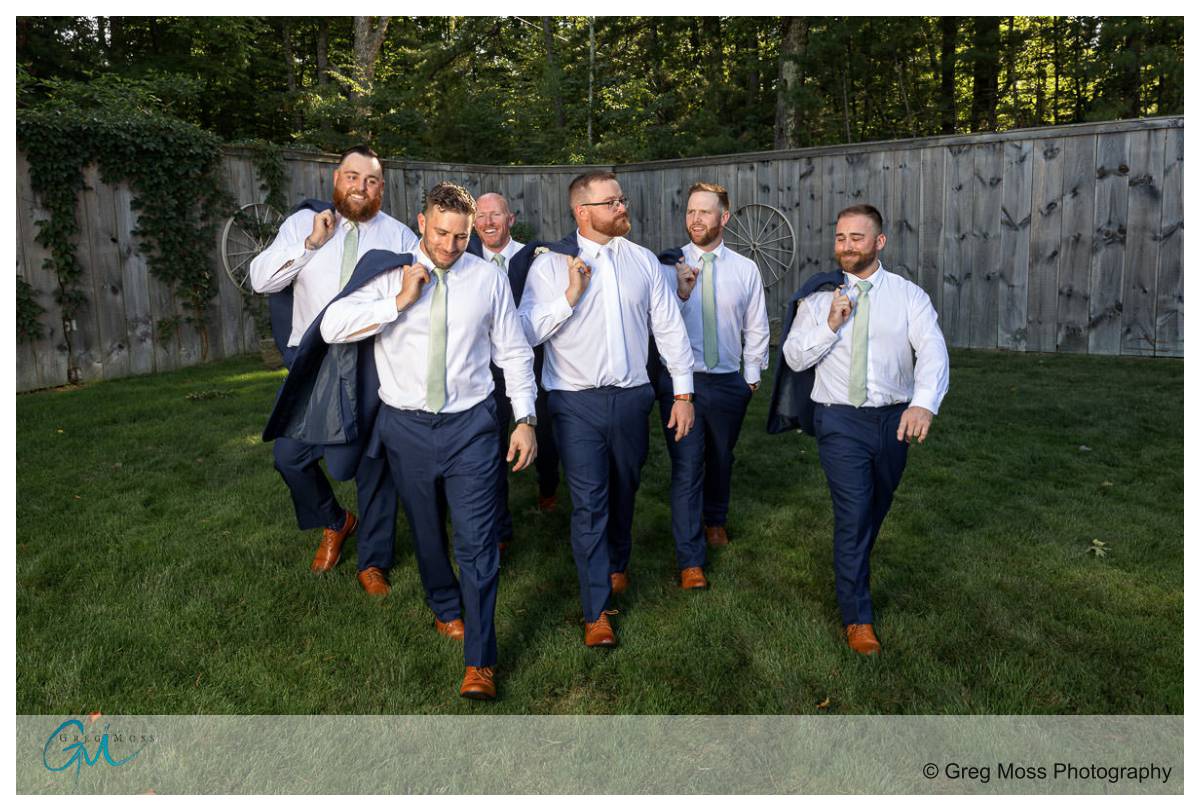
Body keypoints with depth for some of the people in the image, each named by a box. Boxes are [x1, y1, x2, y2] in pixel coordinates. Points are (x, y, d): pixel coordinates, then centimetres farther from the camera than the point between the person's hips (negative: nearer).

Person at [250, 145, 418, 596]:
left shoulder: (399, 236, 5)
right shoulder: (302, 223, 6)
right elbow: (260, 279, -2)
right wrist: (311, 243, -10)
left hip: (374, 364, -1)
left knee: (374, 462, 5)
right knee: (290, 455, 0)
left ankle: (373, 561, 23)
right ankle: (334, 523, 31)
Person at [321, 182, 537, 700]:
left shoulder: (489, 278, 2)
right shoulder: (389, 275, -1)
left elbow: (514, 352, 5)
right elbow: (332, 327, -11)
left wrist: (525, 419, -2)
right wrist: (400, 301, -17)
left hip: (470, 424, -1)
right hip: (406, 426, 1)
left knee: (477, 540, -5)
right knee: (426, 532, 17)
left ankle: (479, 662, 6)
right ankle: (445, 609, 45)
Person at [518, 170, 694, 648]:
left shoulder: (643, 261, 6)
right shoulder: (550, 265, -2)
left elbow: (669, 327, 8)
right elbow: (527, 332, -9)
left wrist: (683, 392, 5)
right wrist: (570, 297, -18)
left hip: (631, 398, 3)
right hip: (577, 402, -3)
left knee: (623, 492, 18)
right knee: (588, 502, -4)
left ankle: (616, 564, 46)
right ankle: (596, 612, 7)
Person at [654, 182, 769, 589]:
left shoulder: (746, 269, 2)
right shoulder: (668, 266, -4)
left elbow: (756, 329, 10)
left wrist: (752, 375, 10)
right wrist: (681, 293, -23)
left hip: (728, 382, 3)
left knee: (721, 459, 19)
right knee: (686, 468, -3)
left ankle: (714, 520, 47)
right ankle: (690, 561, 7)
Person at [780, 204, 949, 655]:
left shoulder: (909, 296, -1)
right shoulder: (819, 297, 2)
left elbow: (932, 351, -15)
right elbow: (793, 357, -1)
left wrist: (924, 402, -33)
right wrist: (831, 325, -18)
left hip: (895, 418, 2)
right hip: (840, 419, -2)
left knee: (876, 508, 19)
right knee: (852, 513, -8)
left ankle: (853, 565, 48)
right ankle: (857, 617, 6)